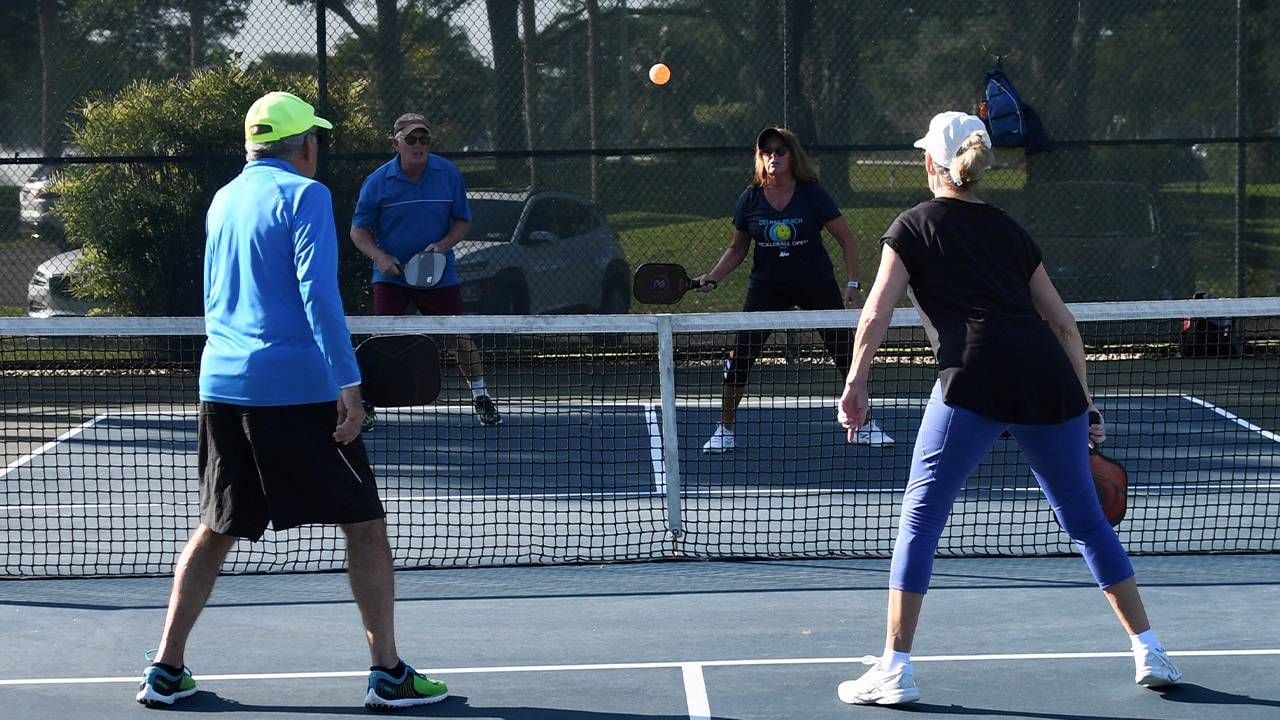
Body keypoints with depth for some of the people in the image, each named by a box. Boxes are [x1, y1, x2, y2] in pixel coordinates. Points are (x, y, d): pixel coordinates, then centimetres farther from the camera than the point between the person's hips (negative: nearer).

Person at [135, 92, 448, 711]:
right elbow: (318, 292, -16)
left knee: (215, 528, 16)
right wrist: (349, 383, -18)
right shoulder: (303, 195, -7)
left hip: (221, 383, 7)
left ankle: (166, 670, 13)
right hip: (296, 387, -7)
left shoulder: (224, 200, 15)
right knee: (364, 523, 2)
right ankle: (388, 673, 0)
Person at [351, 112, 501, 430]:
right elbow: (359, 230, 0)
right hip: (392, 274, -1)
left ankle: (481, 398, 21)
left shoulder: (449, 174, -4)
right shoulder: (377, 182, -8)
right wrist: (379, 256, -18)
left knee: (459, 339, 3)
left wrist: (442, 246, -13)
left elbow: (463, 221, 5)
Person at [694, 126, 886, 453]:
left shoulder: (812, 194, -10)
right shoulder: (750, 199, -3)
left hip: (817, 285, -1)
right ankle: (725, 429, 7)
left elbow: (846, 239, -4)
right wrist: (712, 278, -4)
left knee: (847, 353, 0)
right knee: (740, 356, -7)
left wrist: (853, 285, -10)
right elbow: (737, 248, 10)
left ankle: (864, 425, 17)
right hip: (767, 287, 1)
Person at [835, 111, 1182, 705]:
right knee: (1086, 520, 16)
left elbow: (877, 311, 4)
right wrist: (1086, 407, 28)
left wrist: (856, 381, 13)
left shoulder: (914, 226, 14)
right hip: (1050, 379, 4)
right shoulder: (1009, 230, 25)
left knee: (920, 516, 4)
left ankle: (894, 669, -1)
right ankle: (1150, 653, 20)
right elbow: (1064, 325, 23)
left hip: (976, 377, -4)